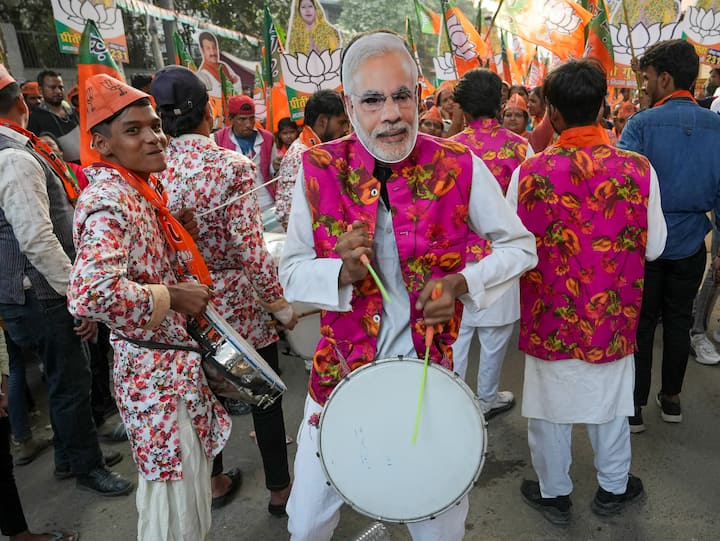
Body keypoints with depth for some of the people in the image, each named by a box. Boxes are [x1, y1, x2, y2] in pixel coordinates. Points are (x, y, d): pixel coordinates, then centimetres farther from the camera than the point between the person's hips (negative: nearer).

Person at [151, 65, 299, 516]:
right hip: (240, 303, -5)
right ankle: (280, 487, 29)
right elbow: (250, 250, -22)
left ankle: (213, 478, 41)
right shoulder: (231, 166, -19)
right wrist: (280, 303, -11)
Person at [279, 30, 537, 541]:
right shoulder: (319, 169, -7)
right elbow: (291, 272, -3)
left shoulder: (460, 167, -9)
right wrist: (343, 271, -24)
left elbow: (520, 246, 1)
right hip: (340, 369, 1)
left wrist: (461, 283, -16)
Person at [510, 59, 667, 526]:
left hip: (549, 315, -1)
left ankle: (554, 493, 35)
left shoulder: (529, 173, -17)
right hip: (611, 316, 1)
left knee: (551, 404, 17)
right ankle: (614, 488, 41)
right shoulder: (638, 169, -13)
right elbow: (654, 246, -3)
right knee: (610, 401, 21)